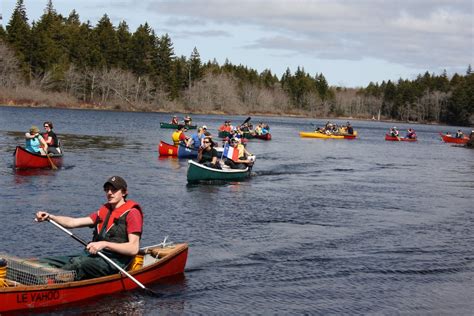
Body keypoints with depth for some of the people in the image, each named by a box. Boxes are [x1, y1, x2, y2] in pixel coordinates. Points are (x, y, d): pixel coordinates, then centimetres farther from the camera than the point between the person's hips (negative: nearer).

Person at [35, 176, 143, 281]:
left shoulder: (132, 213, 1)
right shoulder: (104, 211, 25)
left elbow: (134, 249, -11)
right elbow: (72, 222, 15)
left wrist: (105, 244, -19)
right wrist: (50, 217, -1)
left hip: (115, 260, -8)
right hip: (94, 257, 8)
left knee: (77, 262, -37)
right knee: (43, 262, -9)